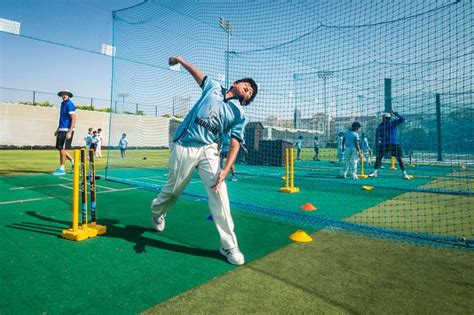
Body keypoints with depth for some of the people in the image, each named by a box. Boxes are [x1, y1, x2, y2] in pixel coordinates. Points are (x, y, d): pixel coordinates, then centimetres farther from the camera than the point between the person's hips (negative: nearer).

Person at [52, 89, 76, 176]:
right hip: (61, 130, 9)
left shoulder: (70, 105, -11)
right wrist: (58, 129, 22)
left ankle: (62, 169, 2)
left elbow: (73, 119, -17)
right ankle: (73, 161, 22)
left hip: (67, 130, -9)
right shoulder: (62, 104, 16)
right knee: (60, 148, 11)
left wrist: (70, 132, -24)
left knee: (62, 148, -6)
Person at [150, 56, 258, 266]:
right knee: (173, 190, 11)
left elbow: (235, 142, -6)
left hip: (208, 150, 0)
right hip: (183, 148, 0)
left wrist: (226, 169, -18)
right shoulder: (213, 87, 9)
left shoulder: (239, 114, 4)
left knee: (219, 194, -13)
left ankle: (229, 246, -2)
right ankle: (157, 211, 47)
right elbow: (197, 73, 27)